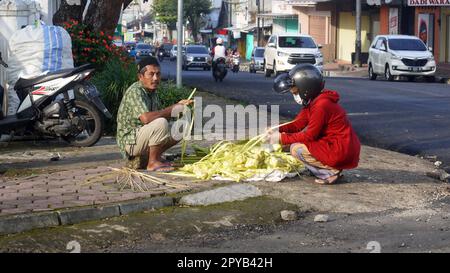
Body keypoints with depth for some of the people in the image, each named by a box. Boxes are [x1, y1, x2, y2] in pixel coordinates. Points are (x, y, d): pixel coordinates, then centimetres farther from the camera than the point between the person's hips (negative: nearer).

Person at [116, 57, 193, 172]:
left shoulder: (153, 92, 10)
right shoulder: (135, 91, -20)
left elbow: (158, 115, 12)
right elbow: (146, 118, -34)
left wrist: (178, 106, -3)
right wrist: (171, 110, -23)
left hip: (142, 137, 9)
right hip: (130, 141, -9)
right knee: (161, 123, -30)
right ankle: (153, 163, -17)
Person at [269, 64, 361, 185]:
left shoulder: (321, 105, -20)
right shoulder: (313, 102, 11)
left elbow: (309, 135, -17)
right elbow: (298, 124, 11)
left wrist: (282, 138, -12)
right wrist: (278, 130, -4)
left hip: (343, 153, -10)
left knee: (296, 148, -11)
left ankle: (330, 172, -9)